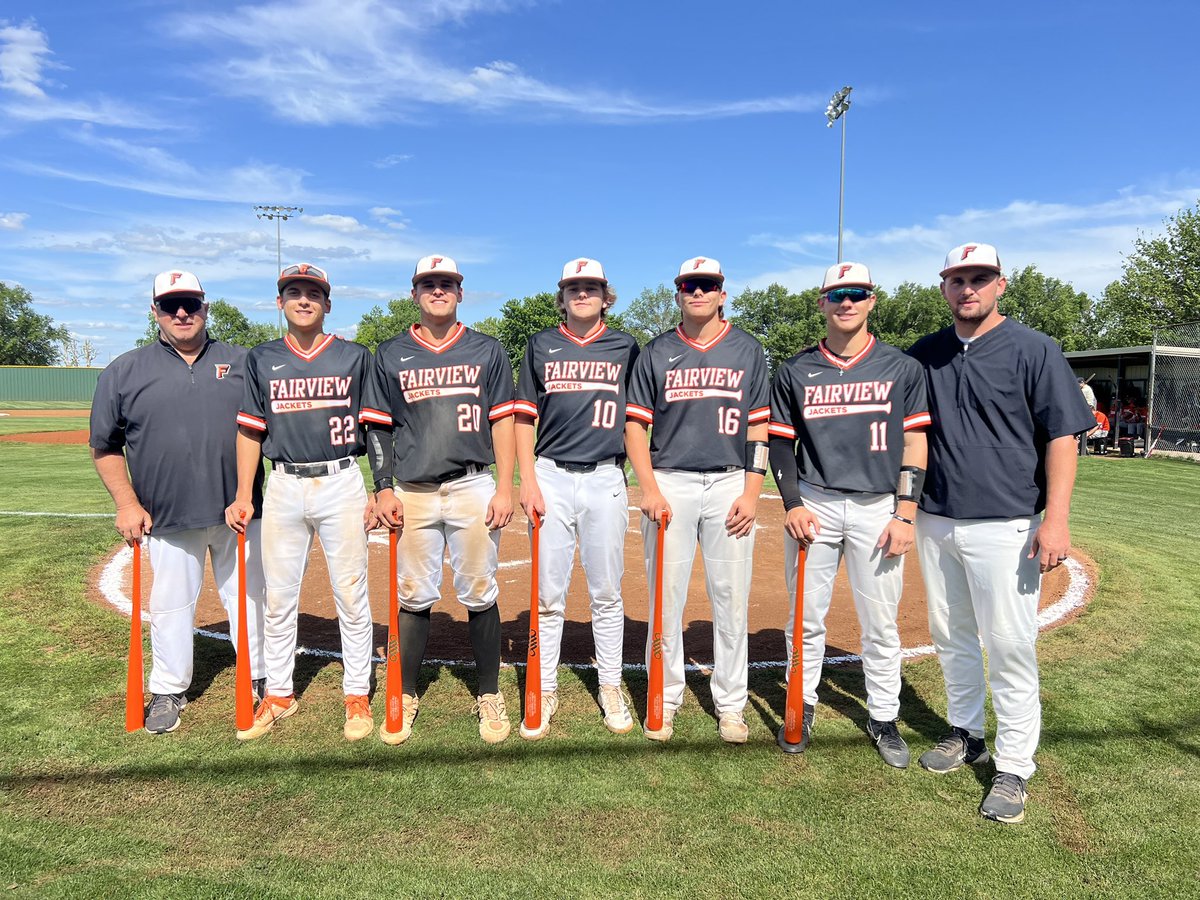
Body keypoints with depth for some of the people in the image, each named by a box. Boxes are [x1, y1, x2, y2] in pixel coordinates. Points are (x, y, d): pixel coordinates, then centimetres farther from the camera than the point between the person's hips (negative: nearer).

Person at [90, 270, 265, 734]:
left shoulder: (241, 362, 5)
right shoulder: (124, 372, 3)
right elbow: (105, 446, 6)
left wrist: (252, 496, -5)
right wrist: (127, 503, -5)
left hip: (239, 511, 1)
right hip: (168, 517, 0)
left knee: (247, 595, 12)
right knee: (171, 604, 10)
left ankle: (257, 678, 28)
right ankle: (168, 691, 28)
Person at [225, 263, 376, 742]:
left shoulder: (355, 357, 4)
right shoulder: (261, 359, 10)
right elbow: (250, 430, 10)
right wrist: (243, 496, 1)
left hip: (341, 483, -2)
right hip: (284, 486, 2)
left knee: (352, 595, 2)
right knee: (278, 597, 9)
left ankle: (357, 696, 15)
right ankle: (278, 695, 24)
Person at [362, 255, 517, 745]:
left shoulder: (486, 350, 7)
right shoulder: (391, 354, 10)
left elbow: (502, 422, 4)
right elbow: (379, 426, 10)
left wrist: (505, 488, -4)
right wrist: (383, 489, 0)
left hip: (473, 487, -1)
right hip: (413, 492, 1)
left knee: (479, 595, 4)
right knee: (413, 596, 7)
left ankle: (490, 696, 18)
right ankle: (406, 697, 22)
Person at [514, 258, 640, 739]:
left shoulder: (624, 347, 9)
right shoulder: (540, 345, 9)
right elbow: (525, 416, 7)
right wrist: (528, 481, -3)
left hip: (605, 478, 0)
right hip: (551, 476, 0)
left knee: (606, 593, 7)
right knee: (548, 594, 4)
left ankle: (611, 688, 21)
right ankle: (545, 691, 17)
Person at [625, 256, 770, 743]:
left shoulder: (748, 350, 8)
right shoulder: (657, 352, 7)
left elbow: (759, 427, 6)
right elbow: (635, 424, 4)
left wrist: (751, 493, -3)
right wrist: (649, 490, -7)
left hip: (730, 483, 1)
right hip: (670, 484, 0)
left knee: (731, 598, 5)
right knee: (666, 598, 4)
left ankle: (730, 704, 19)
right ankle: (665, 700, 19)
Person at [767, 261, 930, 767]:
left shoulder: (902, 368, 3)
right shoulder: (795, 372, 6)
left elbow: (914, 445, 2)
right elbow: (780, 443, 8)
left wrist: (905, 515, -5)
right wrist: (792, 504, -4)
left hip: (878, 508, 0)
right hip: (813, 506, 1)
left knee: (881, 624, 6)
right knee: (806, 616, 8)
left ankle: (884, 719, 22)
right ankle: (802, 705, 26)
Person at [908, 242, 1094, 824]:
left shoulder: (1033, 349, -3)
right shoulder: (925, 354, 10)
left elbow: (1061, 436, -7)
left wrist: (1056, 517, -15)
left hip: (1004, 525, -5)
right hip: (935, 521, 5)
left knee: (1010, 646, -2)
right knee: (950, 638, 15)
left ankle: (1014, 767, 11)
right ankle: (965, 734, 32)